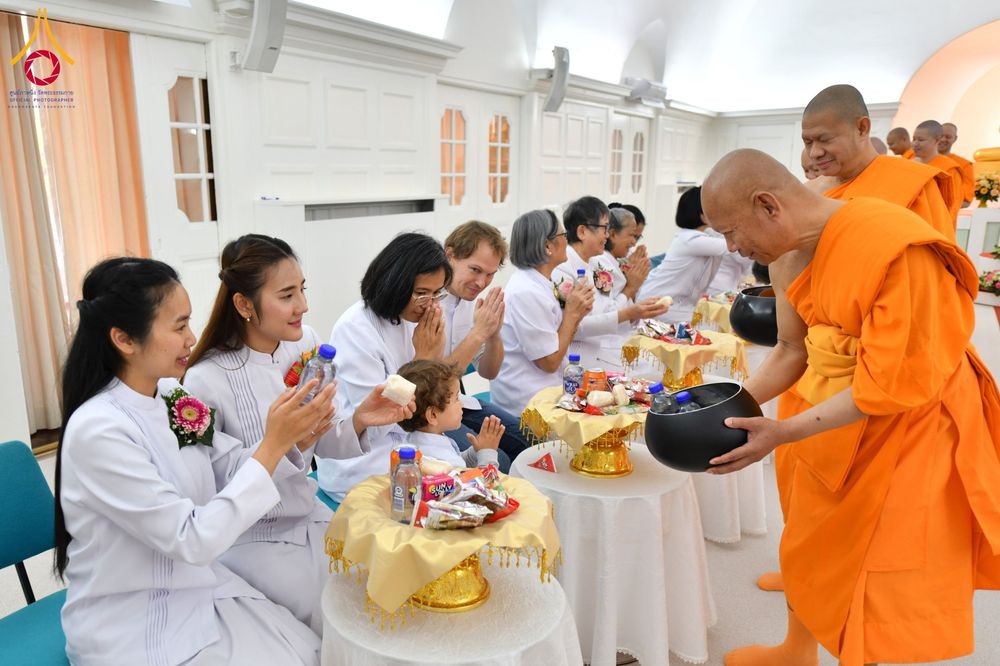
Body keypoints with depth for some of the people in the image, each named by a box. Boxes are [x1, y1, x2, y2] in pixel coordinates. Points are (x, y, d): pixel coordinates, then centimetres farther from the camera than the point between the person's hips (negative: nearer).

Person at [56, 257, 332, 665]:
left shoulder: (169, 394, -4)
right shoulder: (97, 430, -25)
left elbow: (234, 470, 1)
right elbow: (192, 539, -25)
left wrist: (292, 438, -18)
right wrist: (273, 443, -28)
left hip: (200, 590, 6)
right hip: (131, 624, -6)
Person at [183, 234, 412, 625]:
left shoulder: (307, 347, -6)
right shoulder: (206, 380, -21)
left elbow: (325, 447, 2)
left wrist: (358, 423, -18)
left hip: (310, 516, 5)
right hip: (249, 534, -5)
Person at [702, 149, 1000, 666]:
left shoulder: (895, 248, -29)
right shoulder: (788, 255, -5)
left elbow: (891, 384, -27)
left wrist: (784, 432, -27)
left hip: (910, 431, -7)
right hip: (834, 424, 8)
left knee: (890, 586, 4)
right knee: (808, 550, 21)